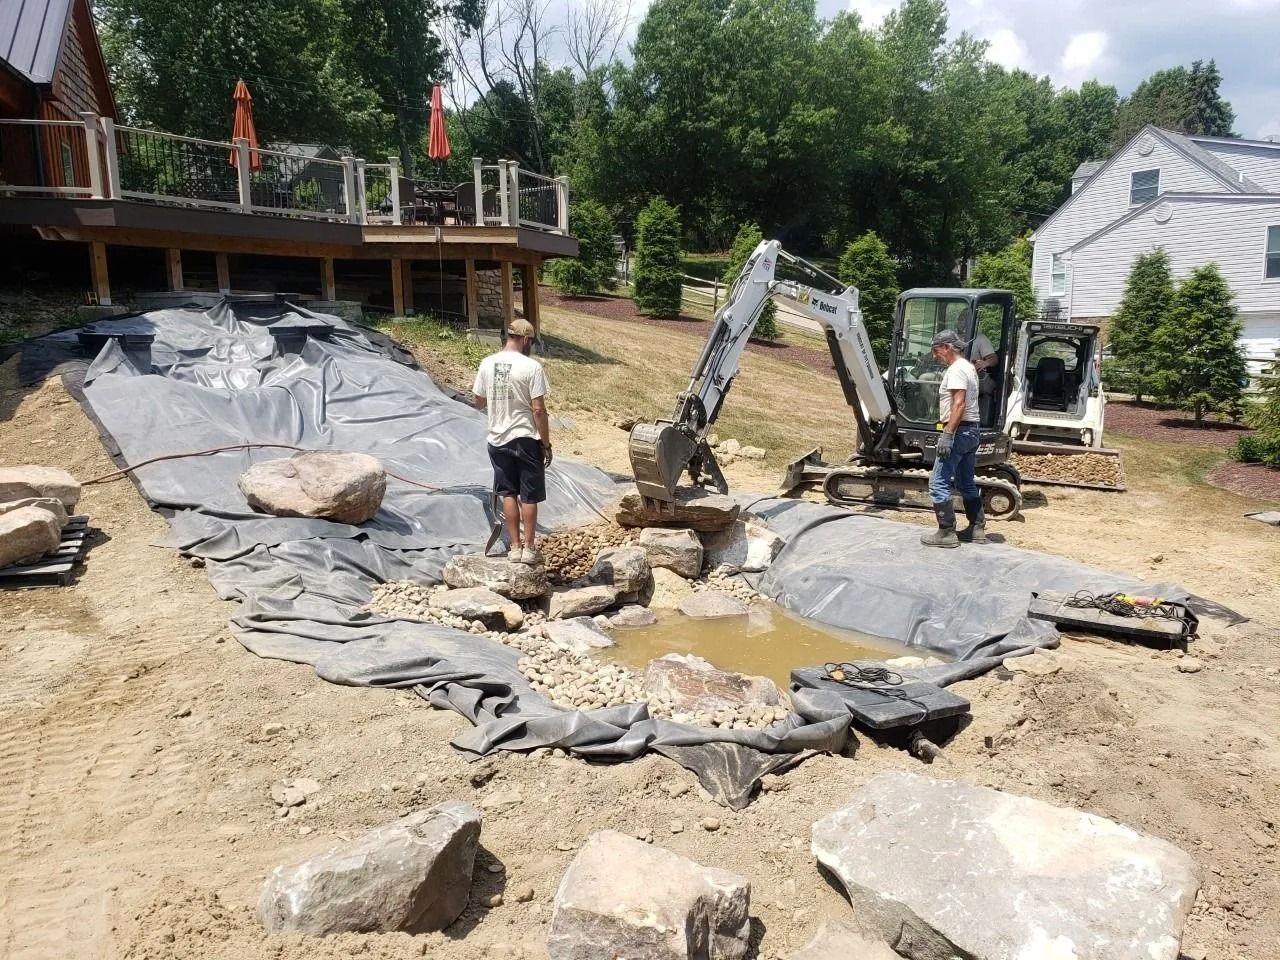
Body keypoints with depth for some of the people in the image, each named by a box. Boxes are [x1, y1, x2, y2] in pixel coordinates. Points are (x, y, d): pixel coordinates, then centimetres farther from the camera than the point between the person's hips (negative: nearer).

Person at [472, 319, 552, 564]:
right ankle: (529, 548, 11)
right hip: (526, 439, -4)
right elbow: (538, 410, -15)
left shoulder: (487, 364, 1)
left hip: (498, 439, 4)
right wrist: (546, 444, -7)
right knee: (529, 496, 7)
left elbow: (478, 402, 9)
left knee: (508, 493, 13)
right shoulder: (531, 366, -14)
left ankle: (515, 547, 16)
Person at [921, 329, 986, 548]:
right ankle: (977, 529, 22)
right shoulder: (968, 367, 18)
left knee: (938, 484, -7)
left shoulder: (956, 369, -14)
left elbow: (959, 404, -24)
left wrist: (947, 434, -28)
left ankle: (946, 532, -6)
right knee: (967, 483, 17)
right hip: (971, 431, 11)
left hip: (959, 431, -11)